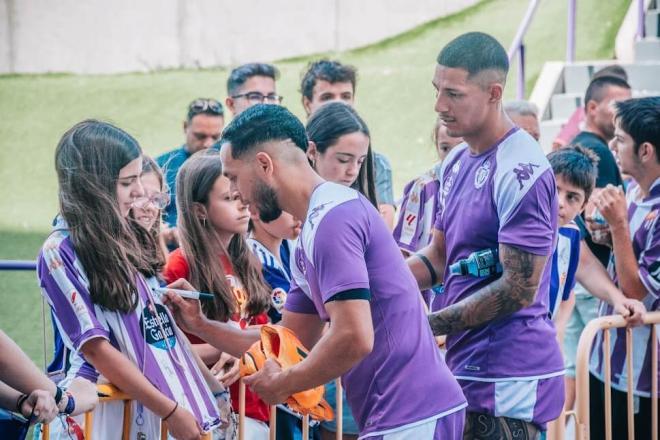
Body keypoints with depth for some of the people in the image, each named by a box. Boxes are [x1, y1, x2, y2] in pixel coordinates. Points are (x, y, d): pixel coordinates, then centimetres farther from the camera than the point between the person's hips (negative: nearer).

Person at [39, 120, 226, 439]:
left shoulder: (124, 235, 9)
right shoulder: (60, 254, -13)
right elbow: (96, 348, -15)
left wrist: (210, 384, 13)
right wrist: (170, 411, -15)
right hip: (113, 409, -7)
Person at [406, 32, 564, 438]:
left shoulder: (522, 172, -17)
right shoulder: (457, 162, 13)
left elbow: (518, 290, -18)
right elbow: (439, 255, 19)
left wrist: (426, 324, -16)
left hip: (507, 379, -9)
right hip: (468, 369, 9)